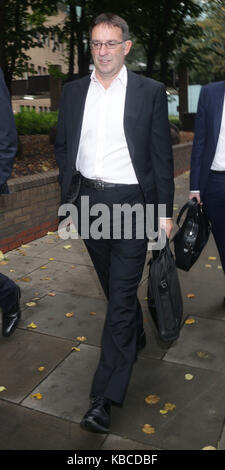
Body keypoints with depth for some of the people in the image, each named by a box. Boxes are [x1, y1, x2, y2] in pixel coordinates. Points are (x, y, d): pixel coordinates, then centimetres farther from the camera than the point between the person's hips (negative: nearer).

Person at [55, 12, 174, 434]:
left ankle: (104, 398, 3)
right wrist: (67, 200, 6)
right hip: (89, 200, 4)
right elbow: (63, 148, 13)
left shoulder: (150, 92, -2)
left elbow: (161, 154, -2)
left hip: (132, 202, -4)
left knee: (121, 294, -5)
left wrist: (165, 211, -3)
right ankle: (136, 335, 47)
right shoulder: (73, 91, 7)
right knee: (113, 285, 18)